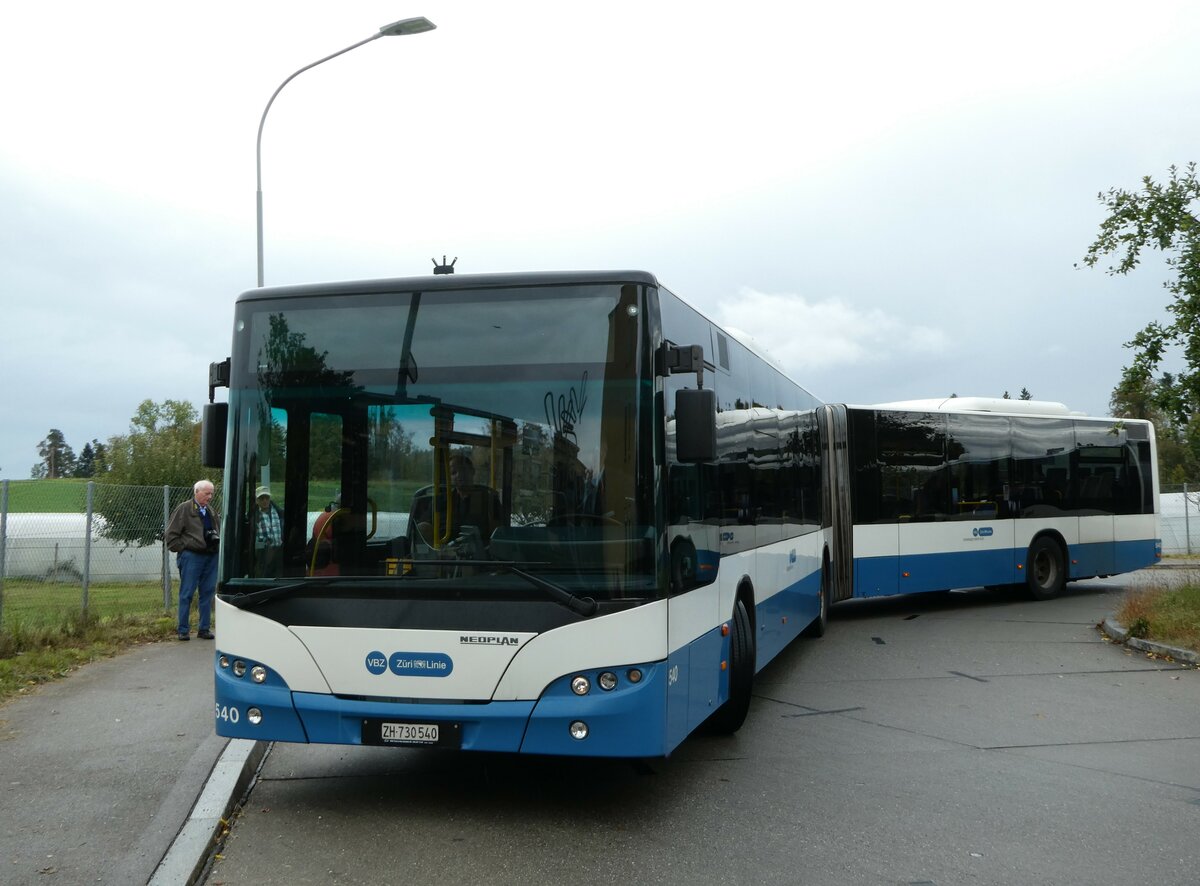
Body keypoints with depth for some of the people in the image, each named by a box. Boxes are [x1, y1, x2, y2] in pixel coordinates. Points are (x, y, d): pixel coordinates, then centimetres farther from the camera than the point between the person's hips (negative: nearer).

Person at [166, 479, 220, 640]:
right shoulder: (184, 509, -4)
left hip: (211, 556, 6)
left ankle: (204, 629, 15)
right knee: (186, 594, -1)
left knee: (208, 593, 8)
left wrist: (216, 543, 12)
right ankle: (183, 630, 5)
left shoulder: (211, 511, 15)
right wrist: (183, 548, -7)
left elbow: (219, 530, 27)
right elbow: (171, 534, -5)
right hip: (192, 556, -6)